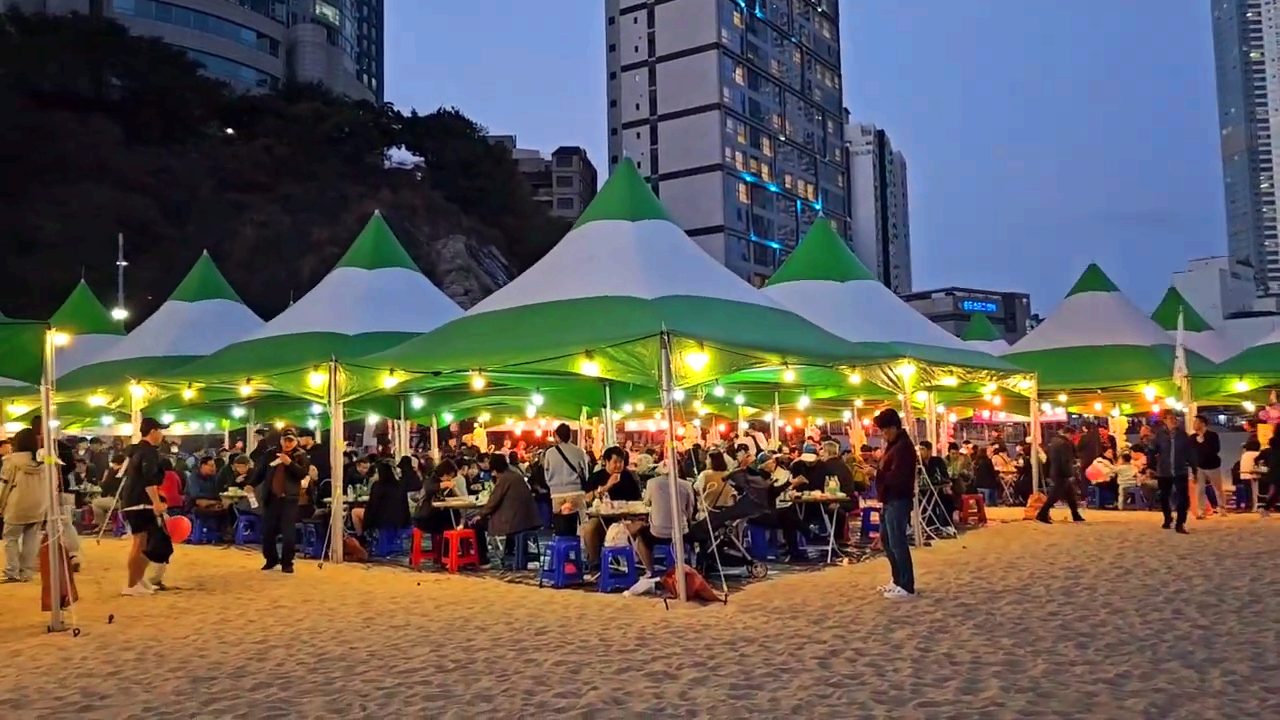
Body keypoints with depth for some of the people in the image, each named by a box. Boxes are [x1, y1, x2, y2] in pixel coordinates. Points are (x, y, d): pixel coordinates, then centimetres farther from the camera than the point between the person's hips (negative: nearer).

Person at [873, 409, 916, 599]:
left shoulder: (903, 446, -16)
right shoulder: (893, 445, 17)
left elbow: (897, 477, -25)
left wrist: (876, 474, -18)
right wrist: (876, 468, 4)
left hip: (898, 501, -11)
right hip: (890, 500, 11)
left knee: (897, 543, -8)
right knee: (886, 540, 17)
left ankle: (907, 587, -2)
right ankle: (897, 580, 28)